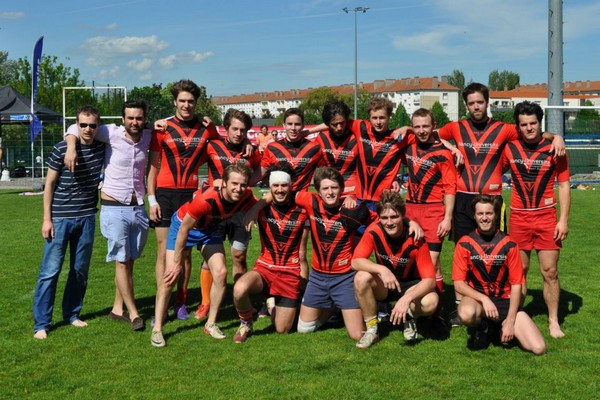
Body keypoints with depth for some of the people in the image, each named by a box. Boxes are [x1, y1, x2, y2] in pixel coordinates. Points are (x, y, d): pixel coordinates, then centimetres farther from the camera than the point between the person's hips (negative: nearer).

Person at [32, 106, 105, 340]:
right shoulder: (61, 149, -8)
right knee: (50, 271, -3)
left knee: (80, 270, 11)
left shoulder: (102, 148, 1)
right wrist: (47, 219, -7)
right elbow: (50, 184, -5)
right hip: (60, 218, -4)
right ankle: (41, 323, 4)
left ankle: (71, 314, 26)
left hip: (87, 218, 4)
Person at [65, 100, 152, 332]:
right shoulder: (112, 133, -9)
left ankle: (118, 309, 22)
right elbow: (75, 128, -3)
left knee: (129, 262, 11)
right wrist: (71, 147, -20)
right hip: (114, 208, -5)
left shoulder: (148, 137, 3)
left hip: (138, 209, 5)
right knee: (121, 262, -2)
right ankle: (134, 314, 4)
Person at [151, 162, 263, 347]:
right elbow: (184, 229, -27)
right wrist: (177, 262, -20)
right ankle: (157, 329, -1)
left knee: (221, 273, -7)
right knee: (171, 275, -11)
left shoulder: (246, 196, -24)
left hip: (209, 228, 5)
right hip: (183, 224, -5)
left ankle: (211, 324, 10)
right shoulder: (205, 200, -40)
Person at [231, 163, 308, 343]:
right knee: (239, 289, -34)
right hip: (265, 267, 0)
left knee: (282, 329, 1)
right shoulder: (262, 207, -7)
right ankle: (245, 324, -1)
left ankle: (273, 303, 38)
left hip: (290, 272, 0)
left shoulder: (301, 210, -8)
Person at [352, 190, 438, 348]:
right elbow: (356, 261, -25)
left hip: (410, 285, -2)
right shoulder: (374, 231, -19)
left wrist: (406, 298, -42)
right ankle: (371, 330, -11)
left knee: (431, 301, -33)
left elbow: (430, 280, -26)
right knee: (361, 277, -30)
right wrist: (382, 269, -42)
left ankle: (409, 317, 4)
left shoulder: (415, 239, -25)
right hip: (384, 286, 2)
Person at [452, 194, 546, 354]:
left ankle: (500, 326, 13)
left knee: (539, 348, -15)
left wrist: (510, 321, -11)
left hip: (505, 301, 1)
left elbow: (516, 284, -3)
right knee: (466, 314, -40)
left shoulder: (509, 244, -4)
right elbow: (459, 284, -8)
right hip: (477, 298, -1)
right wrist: (484, 299, -24)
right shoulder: (464, 244, -7)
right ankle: (483, 327, -2)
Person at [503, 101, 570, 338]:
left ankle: (553, 321, 13)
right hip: (518, 218, 1)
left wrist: (564, 219, -7)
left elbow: (564, 185, -1)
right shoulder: (509, 148, 1)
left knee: (550, 271, 1)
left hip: (546, 218, -1)